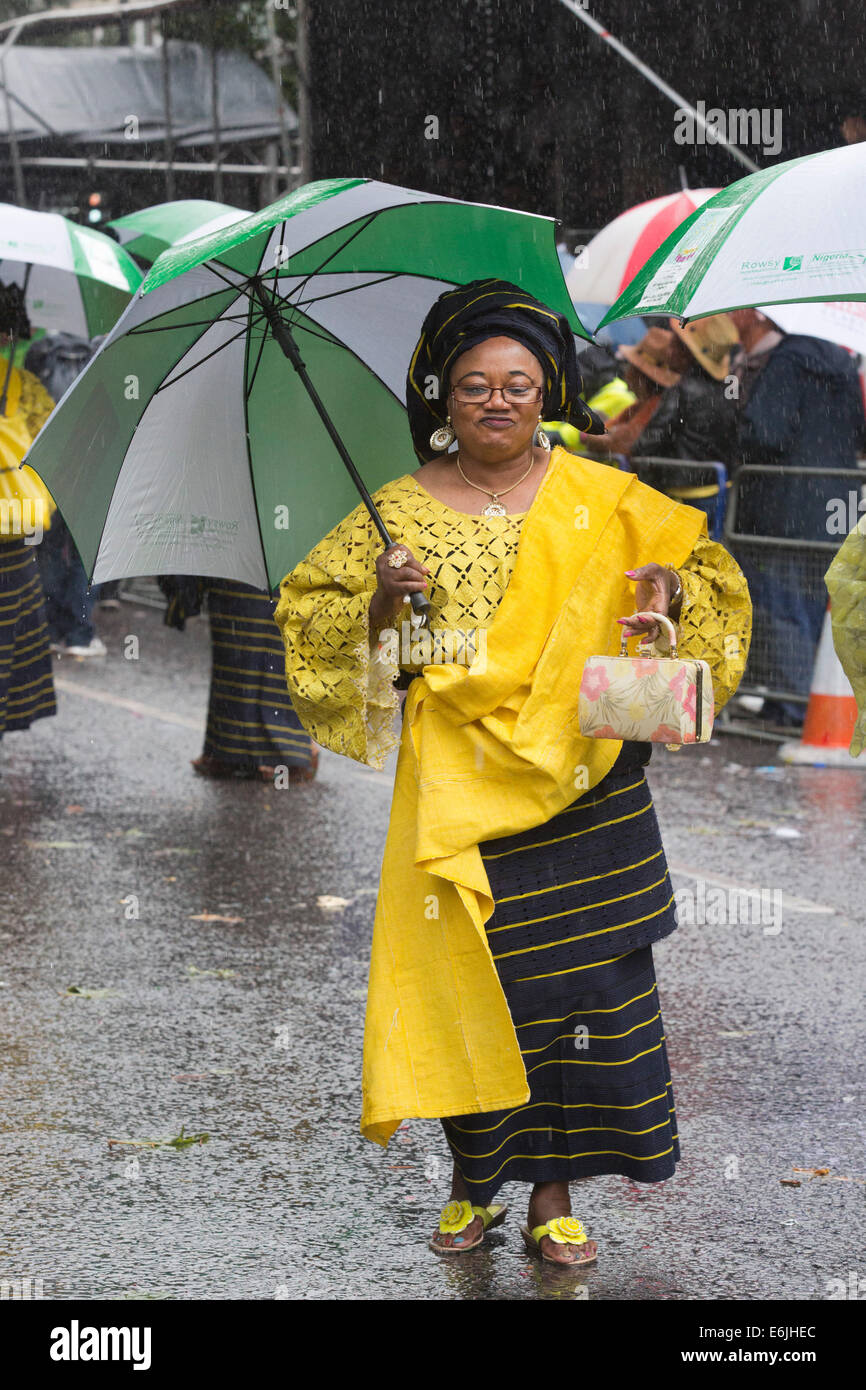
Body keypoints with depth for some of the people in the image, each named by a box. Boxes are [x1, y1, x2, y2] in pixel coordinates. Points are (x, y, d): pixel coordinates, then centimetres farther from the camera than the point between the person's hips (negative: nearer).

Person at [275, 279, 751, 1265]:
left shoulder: (599, 500, 6)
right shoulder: (401, 511, 4)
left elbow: (703, 563, 12)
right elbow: (309, 610, 5)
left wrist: (672, 588, -9)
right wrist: (380, 600, -14)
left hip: (584, 786, 1)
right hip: (460, 791, -1)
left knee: (586, 984, 1)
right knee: (466, 981, 1)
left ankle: (553, 1193, 15)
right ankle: (474, 1184, 20)